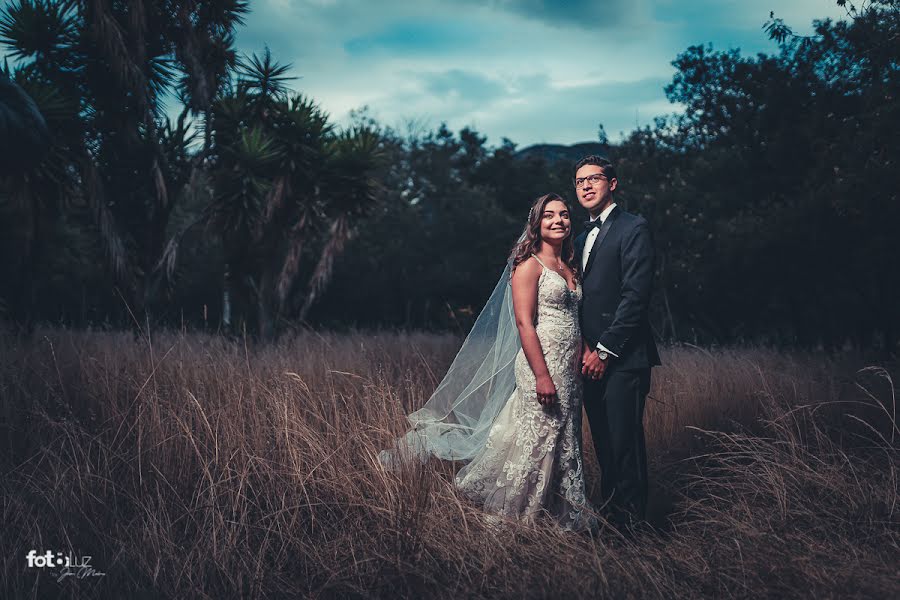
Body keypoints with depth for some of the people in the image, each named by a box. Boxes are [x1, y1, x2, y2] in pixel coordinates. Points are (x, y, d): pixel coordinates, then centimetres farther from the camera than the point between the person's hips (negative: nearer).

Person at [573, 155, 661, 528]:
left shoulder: (633, 229, -6)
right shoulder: (582, 239, 20)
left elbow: (636, 296, -14)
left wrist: (604, 351, -15)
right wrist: (584, 347, 2)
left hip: (623, 358, -8)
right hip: (592, 358, 8)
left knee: (625, 443, -5)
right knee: (603, 443, 11)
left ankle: (632, 523, 5)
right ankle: (609, 510, 20)